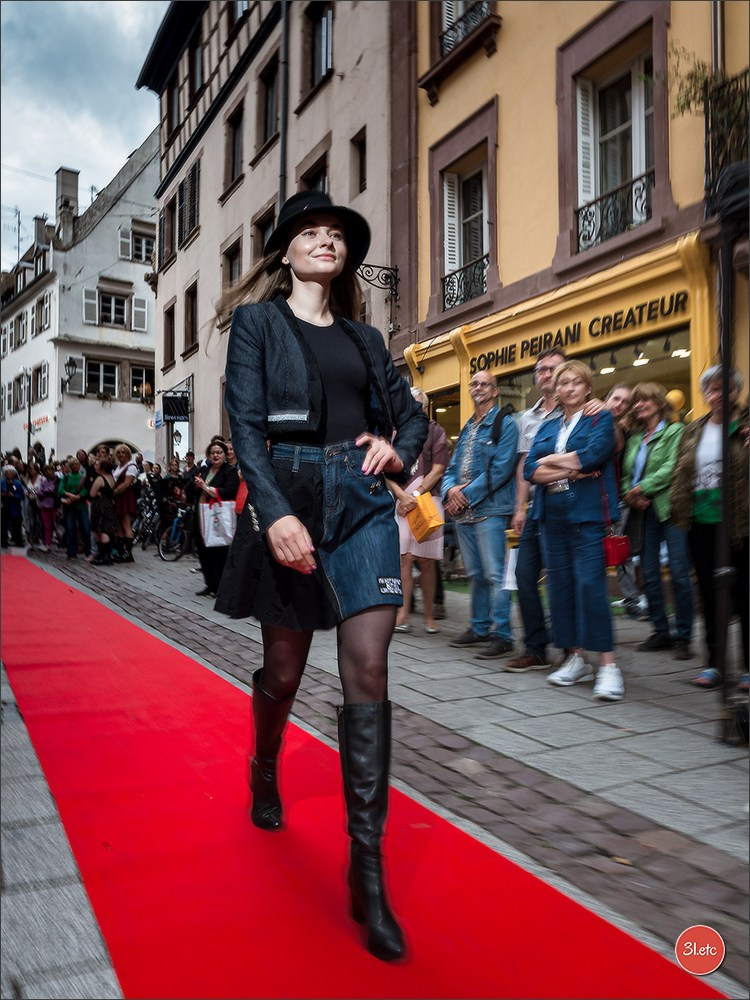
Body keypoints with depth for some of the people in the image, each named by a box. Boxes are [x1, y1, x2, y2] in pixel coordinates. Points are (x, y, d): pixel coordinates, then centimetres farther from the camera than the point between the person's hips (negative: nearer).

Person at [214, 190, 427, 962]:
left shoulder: (364, 338, 19)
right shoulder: (257, 321, 7)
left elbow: (410, 410, 22)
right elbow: (245, 421, -6)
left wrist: (398, 446, -3)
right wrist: (275, 512, -20)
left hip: (363, 501, 3)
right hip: (289, 494, -2)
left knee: (368, 674, -7)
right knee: (283, 668, 9)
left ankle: (368, 872, -1)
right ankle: (264, 770, 43)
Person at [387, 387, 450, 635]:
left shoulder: (436, 432, 7)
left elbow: (437, 470, -1)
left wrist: (415, 496, -8)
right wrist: (402, 495, -9)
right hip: (401, 501, 1)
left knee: (426, 560, 2)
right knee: (404, 558, -6)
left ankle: (429, 614, 10)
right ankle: (403, 614, -6)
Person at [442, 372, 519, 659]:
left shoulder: (505, 424, -3)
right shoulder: (466, 429, 20)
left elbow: (501, 469, -14)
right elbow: (452, 468, 17)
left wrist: (467, 494, -14)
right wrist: (451, 489, -6)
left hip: (490, 510, -7)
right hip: (463, 513, 8)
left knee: (495, 575, -8)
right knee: (475, 574, 14)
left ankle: (502, 635, -3)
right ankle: (479, 627, 23)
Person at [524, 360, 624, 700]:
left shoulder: (601, 418, 5)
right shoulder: (547, 427, 18)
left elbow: (592, 455, -15)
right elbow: (529, 470, 3)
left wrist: (550, 460, -2)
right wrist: (569, 470, -10)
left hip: (588, 515, -5)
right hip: (553, 516, 5)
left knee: (590, 584, -12)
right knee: (560, 585, 5)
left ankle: (608, 664, -7)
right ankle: (575, 659, 16)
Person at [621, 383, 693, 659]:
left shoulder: (675, 431, 0)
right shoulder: (634, 438, 18)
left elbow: (672, 468, -13)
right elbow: (626, 474, 15)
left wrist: (642, 488, -14)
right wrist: (629, 495, -4)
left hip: (669, 509, -6)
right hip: (643, 513, 6)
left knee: (679, 574, -6)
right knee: (650, 575, 7)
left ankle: (683, 637, 2)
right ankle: (660, 632, 17)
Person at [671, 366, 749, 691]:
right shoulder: (693, 431, 13)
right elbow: (680, 474, 15)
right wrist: (679, 509, 5)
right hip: (701, 522, 4)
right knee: (709, 593, 10)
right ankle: (714, 662, 19)